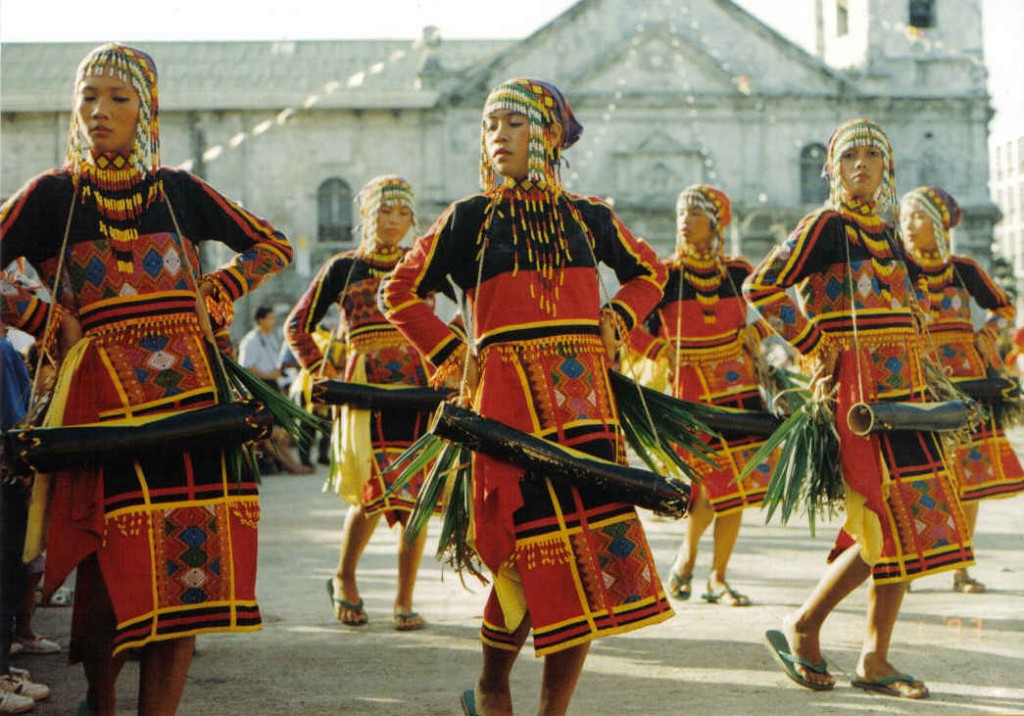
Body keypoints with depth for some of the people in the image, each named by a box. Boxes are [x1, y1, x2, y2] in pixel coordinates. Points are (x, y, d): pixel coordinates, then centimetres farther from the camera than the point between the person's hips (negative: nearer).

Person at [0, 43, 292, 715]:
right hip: (103, 395, -2)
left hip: (191, 389, 3)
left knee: (186, 566, -4)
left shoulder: (177, 191, 13)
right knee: (110, 573, -6)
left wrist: (215, 297, 10)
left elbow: (274, 247, 22)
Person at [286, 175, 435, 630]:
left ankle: (405, 602, 7)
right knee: (376, 489, -12)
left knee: (416, 495, -3)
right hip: (366, 384, -2)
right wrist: (322, 372, 4)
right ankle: (344, 579, 14)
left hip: (418, 386, 2)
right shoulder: (342, 268, 9)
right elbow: (298, 325, 13)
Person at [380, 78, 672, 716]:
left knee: (596, 551, -2)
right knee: (536, 555, -9)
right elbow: (401, 292, 9)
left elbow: (650, 273, 27)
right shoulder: (470, 218, 4)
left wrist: (616, 321, 10)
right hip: (511, 397, -3)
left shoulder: (587, 216, 11)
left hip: (585, 396, 3)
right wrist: (453, 354, 1)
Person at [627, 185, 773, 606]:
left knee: (739, 488, 3)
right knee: (715, 485, -9)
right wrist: (664, 353, -7)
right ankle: (688, 552, 22)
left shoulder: (739, 273, 0)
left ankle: (718, 580, 17)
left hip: (739, 388, 3)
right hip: (692, 393, -3)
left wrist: (752, 335, 4)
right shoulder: (664, 276, -8)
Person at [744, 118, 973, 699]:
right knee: (892, 525, -12)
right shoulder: (827, 227, -5)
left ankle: (876, 659, 11)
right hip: (857, 390, -8)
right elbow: (761, 287, -11)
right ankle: (803, 628, 1)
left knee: (909, 524, 5)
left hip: (902, 390, 8)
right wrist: (814, 347, -9)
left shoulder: (887, 236, 17)